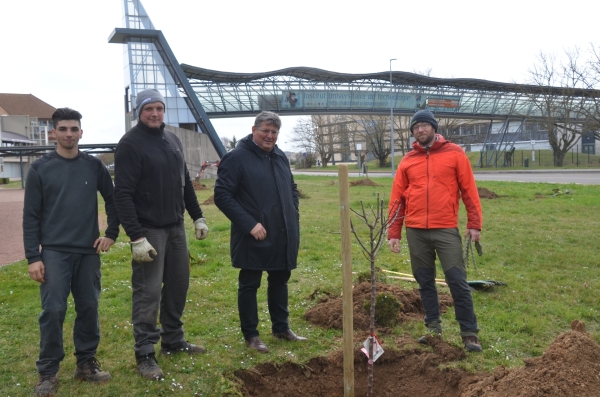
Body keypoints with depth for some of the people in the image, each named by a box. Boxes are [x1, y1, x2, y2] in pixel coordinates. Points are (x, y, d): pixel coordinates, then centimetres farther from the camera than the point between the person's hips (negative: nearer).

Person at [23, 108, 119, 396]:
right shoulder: (40, 168, -1)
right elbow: (31, 216, -2)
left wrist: (112, 233, 5)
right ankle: (48, 372, 10)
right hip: (54, 252, -2)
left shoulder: (94, 166, 5)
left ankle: (86, 363, 22)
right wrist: (33, 257, -6)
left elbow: (113, 200, 14)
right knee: (53, 311, -4)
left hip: (89, 252, 2)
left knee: (89, 309, 7)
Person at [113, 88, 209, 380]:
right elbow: (123, 194, -17)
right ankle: (145, 354, 10)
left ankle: (173, 340, 29)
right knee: (148, 293, -2)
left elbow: (185, 183, 18)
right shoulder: (130, 143, -11)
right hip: (148, 230, -7)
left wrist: (198, 216, 14)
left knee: (178, 285, 14)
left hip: (176, 227, 7)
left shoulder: (173, 140, 11)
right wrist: (136, 237, -23)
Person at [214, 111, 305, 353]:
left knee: (280, 281, 18)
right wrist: (249, 224, -20)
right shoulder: (236, 158, -11)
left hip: (283, 235, 7)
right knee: (249, 285, 5)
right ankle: (250, 335, 19)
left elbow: (292, 189, 23)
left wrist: (293, 217, 9)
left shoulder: (280, 157, 11)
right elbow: (222, 196, -16)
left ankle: (281, 328, 33)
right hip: (253, 237, -7)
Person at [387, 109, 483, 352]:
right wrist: (393, 232, 6)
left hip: (446, 229, -3)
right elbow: (397, 198, 9)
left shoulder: (454, 153, 3)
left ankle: (469, 334, 6)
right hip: (415, 231, 3)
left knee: (458, 282, -2)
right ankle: (433, 327, 23)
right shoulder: (407, 161, 10)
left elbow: (469, 190, 1)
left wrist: (474, 224, -5)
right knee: (425, 282, 10)